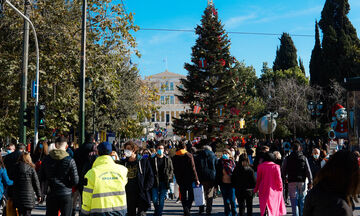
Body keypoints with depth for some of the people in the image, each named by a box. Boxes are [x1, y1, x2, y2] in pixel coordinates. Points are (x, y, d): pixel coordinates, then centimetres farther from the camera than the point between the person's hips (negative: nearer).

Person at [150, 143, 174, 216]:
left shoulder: (168, 159, 6)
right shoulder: (153, 159, 3)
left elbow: (171, 170, 10)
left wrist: (169, 177, -4)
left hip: (164, 182, 1)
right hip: (155, 183, -1)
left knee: (161, 200, 3)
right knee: (155, 199, -3)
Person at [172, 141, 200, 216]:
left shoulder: (174, 158, 2)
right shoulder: (189, 155, -9)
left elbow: (174, 170, 6)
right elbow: (193, 169, -12)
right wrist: (196, 179, -9)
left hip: (180, 180, 3)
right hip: (189, 179, -3)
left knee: (183, 196, 10)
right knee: (191, 195, 9)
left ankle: (185, 209, -1)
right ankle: (188, 207, -11)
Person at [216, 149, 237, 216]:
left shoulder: (232, 162, -3)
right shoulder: (220, 162, 2)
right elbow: (217, 174, 3)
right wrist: (217, 183, 1)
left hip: (231, 183, -2)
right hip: (223, 184, 2)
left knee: (232, 200, 3)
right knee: (226, 201, 10)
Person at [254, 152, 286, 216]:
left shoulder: (260, 166, -4)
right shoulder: (276, 166, -6)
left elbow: (258, 179, 0)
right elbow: (279, 179, -6)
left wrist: (256, 189, 10)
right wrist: (280, 187, 8)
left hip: (263, 191, 0)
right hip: (274, 190, 0)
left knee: (264, 206, 7)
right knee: (274, 206, 13)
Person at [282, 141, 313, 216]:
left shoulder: (287, 158, -1)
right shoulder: (304, 158, 1)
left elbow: (284, 170, 6)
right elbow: (308, 171, -2)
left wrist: (285, 177, 25)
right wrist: (310, 182, 2)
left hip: (292, 182, -1)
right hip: (302, 181, 1)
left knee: (294, 201, 2)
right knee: (302, 200, 12)